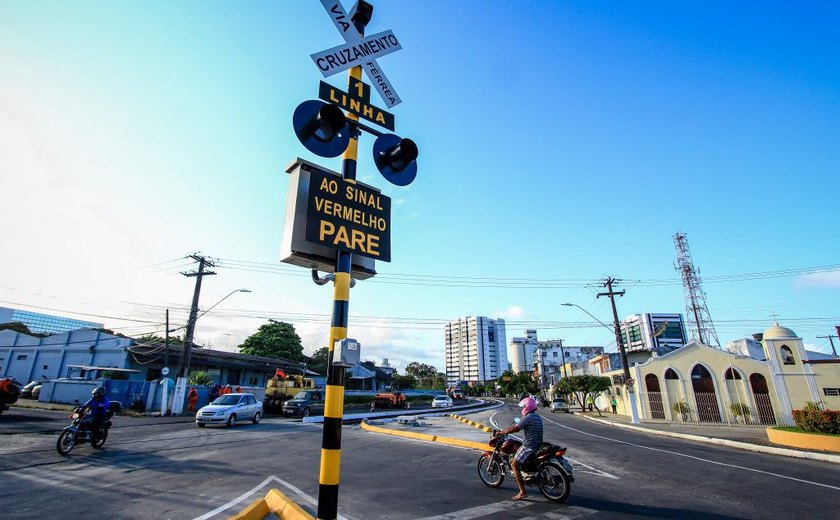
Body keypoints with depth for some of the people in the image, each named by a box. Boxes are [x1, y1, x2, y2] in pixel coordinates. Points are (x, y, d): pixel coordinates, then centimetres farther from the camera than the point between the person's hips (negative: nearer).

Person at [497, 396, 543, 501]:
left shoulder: (527, 418, -17)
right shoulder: (538, 417, 12)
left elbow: (514, 429, -16)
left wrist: (501, 432, -3)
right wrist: (509, 429, 26)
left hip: (529, 446, -9)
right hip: (538, 444, 9)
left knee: (514, 465, -5)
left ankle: (522, 492, -9)